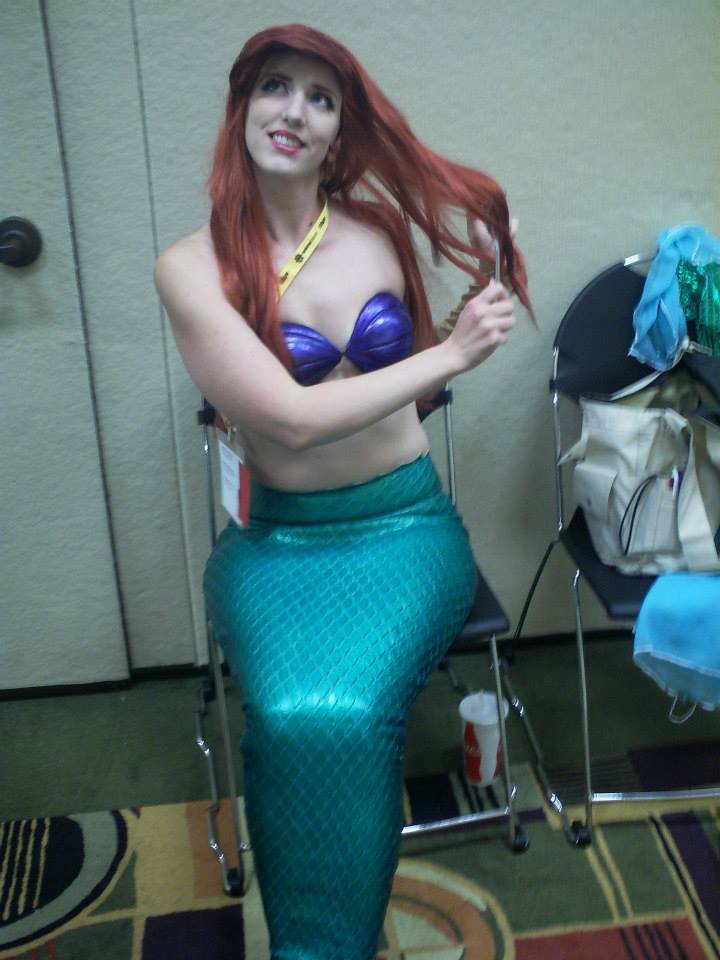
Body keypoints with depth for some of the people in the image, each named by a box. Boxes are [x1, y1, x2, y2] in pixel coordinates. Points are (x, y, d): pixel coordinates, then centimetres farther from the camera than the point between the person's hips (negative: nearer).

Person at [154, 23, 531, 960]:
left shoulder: (378, 224, 1)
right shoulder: (193, 266, -8)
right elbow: (292, 420, -17)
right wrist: (450, 353, -13)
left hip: (408, 524, 1)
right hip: (278, 542, -1)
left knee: (345, 709, -27)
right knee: (293, 716, -29)